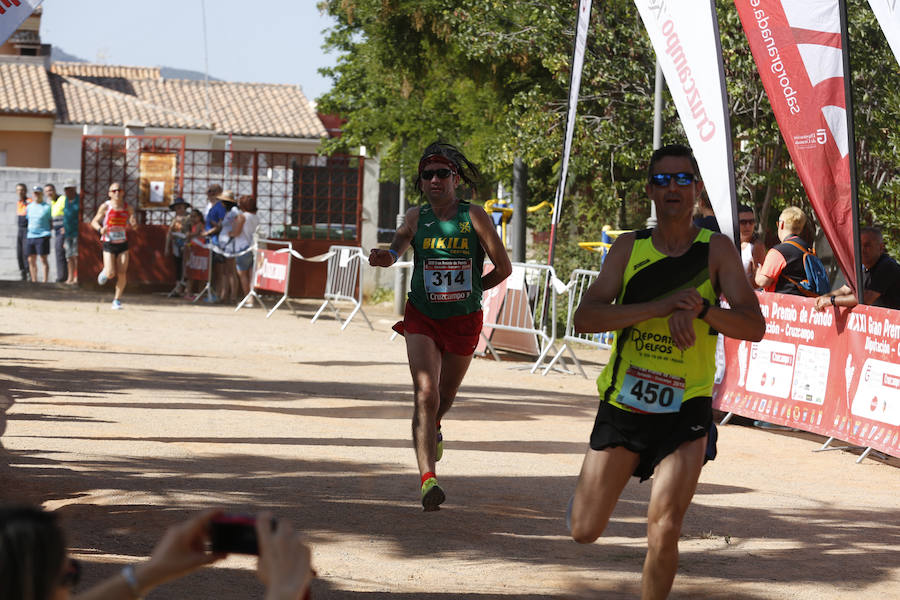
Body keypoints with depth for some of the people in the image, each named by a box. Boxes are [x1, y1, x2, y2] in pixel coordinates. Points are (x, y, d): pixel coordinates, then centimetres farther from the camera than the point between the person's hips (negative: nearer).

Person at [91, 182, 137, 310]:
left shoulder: (127, 208, 3)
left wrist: (133, 224, -12)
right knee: (110, 274, -11)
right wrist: (100, 229, -20)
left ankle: (117, 300, 10)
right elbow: (94, 222, 2)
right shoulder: (105, 207, -4)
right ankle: (104, 272, 28)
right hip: (108, 244, -2)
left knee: (122, 274, -5)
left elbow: (133, 224, 13)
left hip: (123, 244, 2)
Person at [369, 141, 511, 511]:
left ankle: (433, 428, 57)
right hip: (422, 318, -1)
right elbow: (400, 242, -20)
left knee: (445, 394, 20)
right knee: (425, 394, -18)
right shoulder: (417, 216, -4)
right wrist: (387, 256, -42)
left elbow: (503, 267, -4)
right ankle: (427, 480, -24)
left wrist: (470, 289, 4)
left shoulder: (474, 216, -10)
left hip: (463, 320, 1)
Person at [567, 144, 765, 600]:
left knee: (663, 534, -13)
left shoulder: (715, 249, -3)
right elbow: (584, 318, -11)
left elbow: (754, 327, -9)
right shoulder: (630, 247, 0)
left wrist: (699, 310, -28)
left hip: (685, 411, -2)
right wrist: (660, 307, -22)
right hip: (622, 404, 2)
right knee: (584, 532, 7)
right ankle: (592, 489, 42)